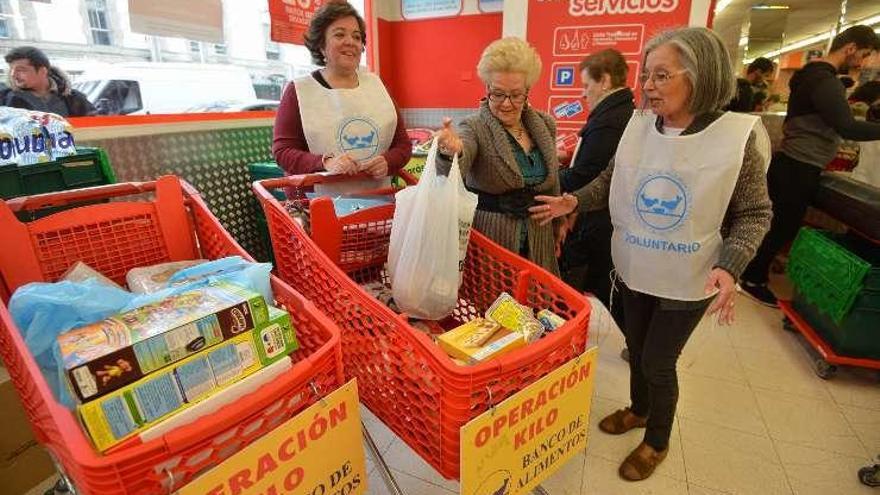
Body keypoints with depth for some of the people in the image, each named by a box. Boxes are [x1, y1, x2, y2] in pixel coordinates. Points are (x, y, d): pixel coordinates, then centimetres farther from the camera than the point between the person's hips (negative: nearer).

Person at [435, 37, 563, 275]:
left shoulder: (545, 125, 5)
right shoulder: (475, 128, -10)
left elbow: (553, 184, 15)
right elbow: (459, 165, -31)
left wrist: (558, 225, 19)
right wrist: (452, 151, -53)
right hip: (490, 240, -4)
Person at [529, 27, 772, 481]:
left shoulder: (739, 136, -17)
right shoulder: (638, 125, -7)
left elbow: (754, 215, -9)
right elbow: (611, 180, 6)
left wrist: (729, 267, -24)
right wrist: (575, 201, -11)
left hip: (687, 282, -4)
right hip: (633, 270, 4)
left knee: (658, 362, 10)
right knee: (636, 348, 22)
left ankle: (657, 442, 39)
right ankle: (639, 409, 52)